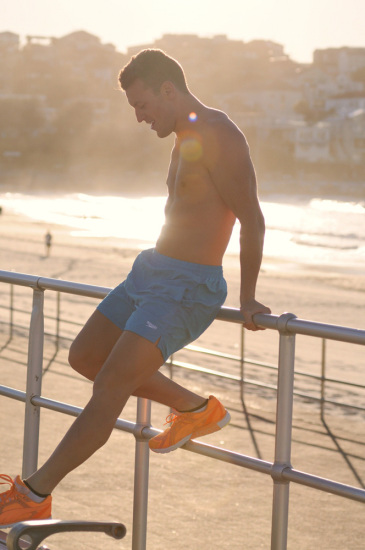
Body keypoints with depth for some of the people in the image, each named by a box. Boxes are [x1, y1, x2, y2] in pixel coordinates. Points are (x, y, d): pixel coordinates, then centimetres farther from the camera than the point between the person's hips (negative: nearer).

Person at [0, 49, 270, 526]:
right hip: (151, 271, 11)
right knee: (85, 357, 16)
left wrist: (247, 298, -10)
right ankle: (197, 410, 27)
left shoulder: (219, 134, -16)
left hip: (187, 288, -11)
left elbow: (253, 221, -15)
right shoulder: (185, 141, 15)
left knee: (111, 384, -15)